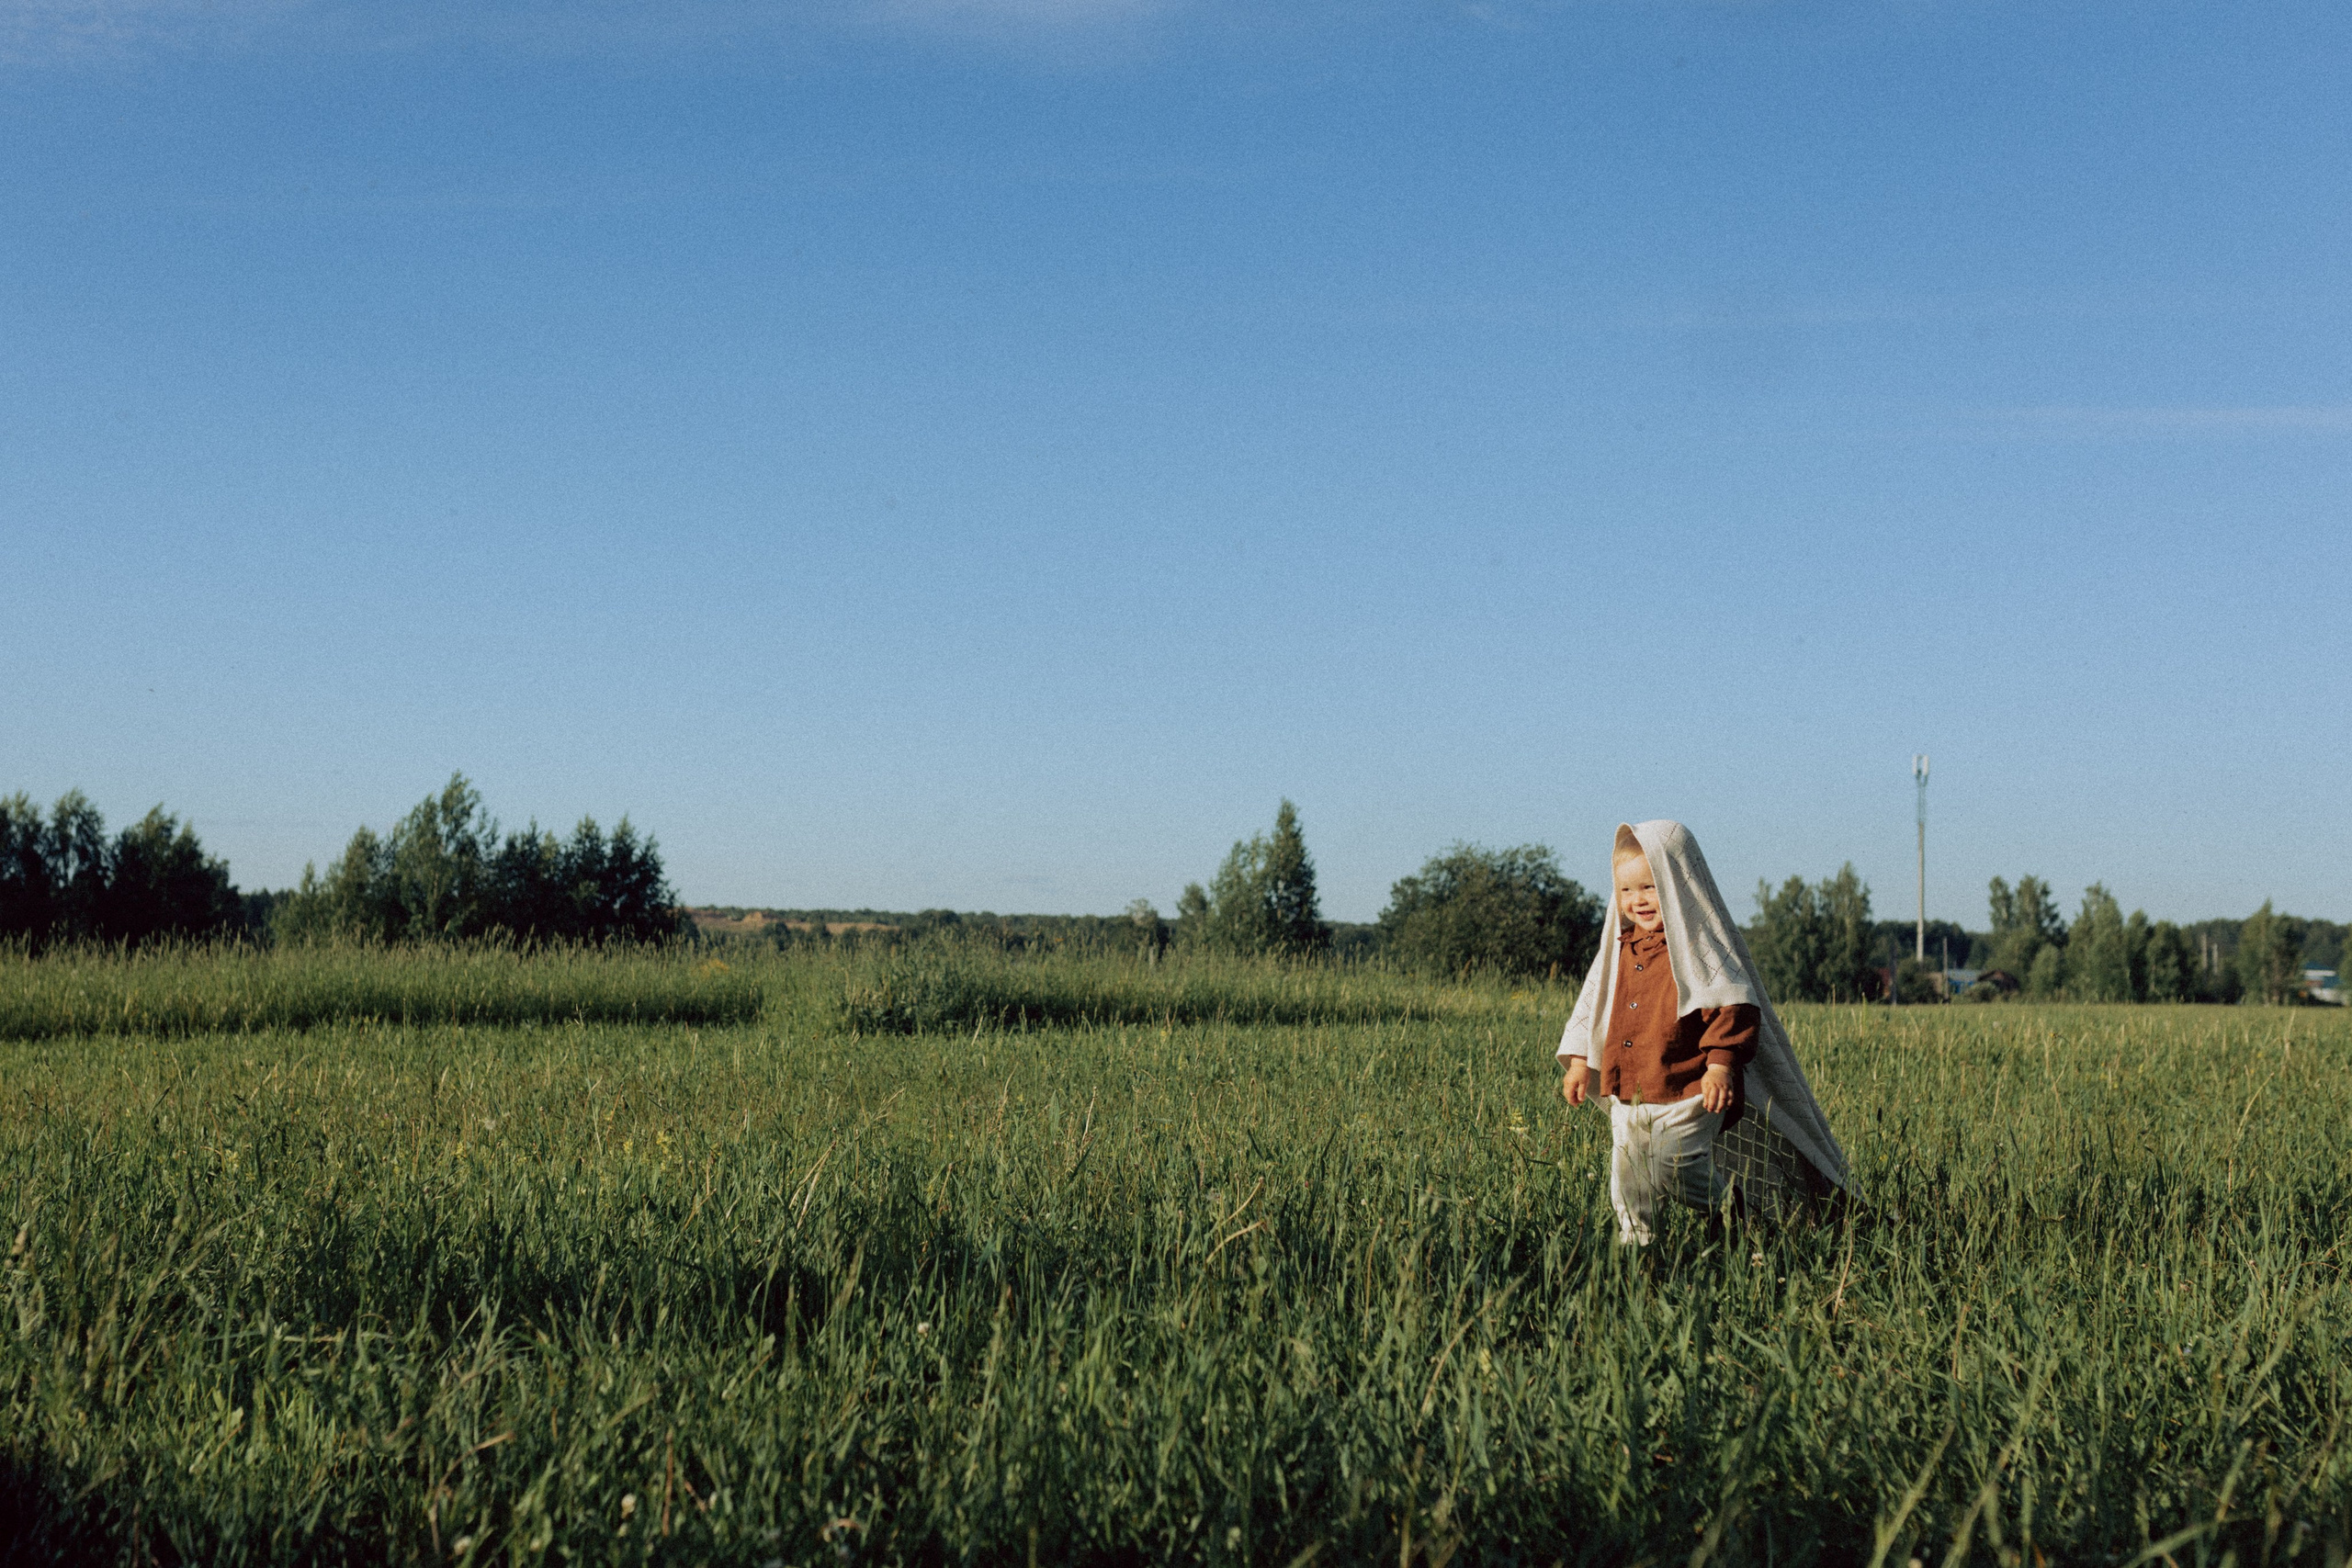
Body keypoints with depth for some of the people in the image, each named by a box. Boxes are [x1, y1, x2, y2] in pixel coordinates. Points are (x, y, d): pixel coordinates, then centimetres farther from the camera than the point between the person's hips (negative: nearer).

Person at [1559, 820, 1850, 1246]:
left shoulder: (1700, 944, -10)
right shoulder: (1621, 947, 11)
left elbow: (1732, 1004, -14)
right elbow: (1593, 1002, 19)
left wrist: (1720, 1064, -22)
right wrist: (1579, 1060, 15)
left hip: (1685, 1093, -7)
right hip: (1626, 1094, 7)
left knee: (1676, 1170, -11)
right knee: (1627, 1179, 8)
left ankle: (1732, 1209, 12)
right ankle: (1634, 1243, 21)